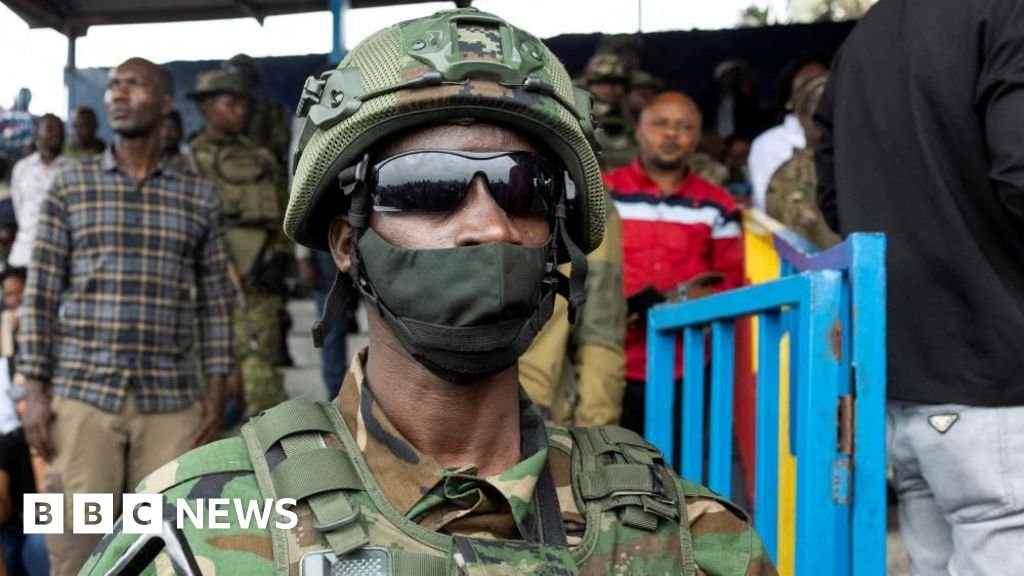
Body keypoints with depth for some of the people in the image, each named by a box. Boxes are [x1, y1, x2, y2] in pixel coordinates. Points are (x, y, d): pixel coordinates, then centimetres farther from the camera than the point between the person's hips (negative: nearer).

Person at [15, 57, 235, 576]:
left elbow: (215, 301, 9)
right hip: (82, 396, -1)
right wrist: (34, 391, -3)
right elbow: (40, 295, 4)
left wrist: (216, 391, 3)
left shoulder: (200, 198, 7)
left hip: (171, 402, 1)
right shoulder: (69, 187, 5)